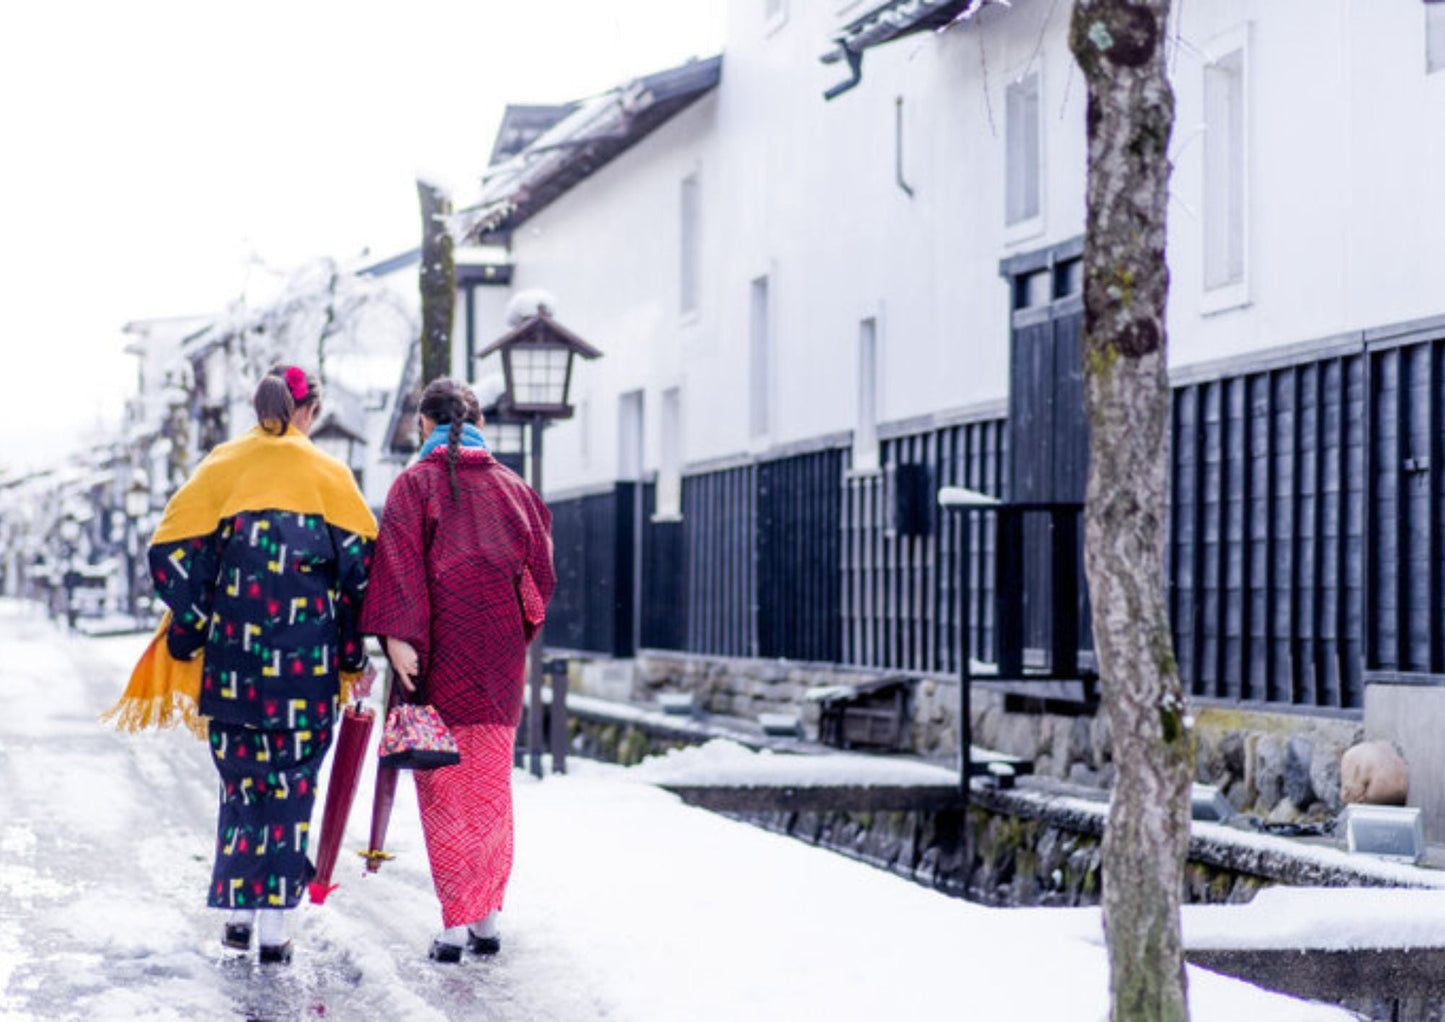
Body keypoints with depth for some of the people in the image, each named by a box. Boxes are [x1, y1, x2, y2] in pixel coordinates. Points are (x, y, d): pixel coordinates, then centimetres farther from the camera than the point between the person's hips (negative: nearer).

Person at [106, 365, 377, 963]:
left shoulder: (222, 467, 5)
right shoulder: (328, 475, 3)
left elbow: (174, 553, -1)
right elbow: (359, 565, -3)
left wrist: (186, 639, 6)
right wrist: (354, 658, 3)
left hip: (233, 658, 1)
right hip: (306, 665, -1)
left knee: (240, 778, 15)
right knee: (290, 783, 5)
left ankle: (237, 913, 14)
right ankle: (274, 924, 0)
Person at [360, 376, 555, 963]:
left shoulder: (416, 483, -2)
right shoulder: (511, 486, 10)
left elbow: (401, 559, -14)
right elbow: (540, 567, 10)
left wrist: (397, 637, -20)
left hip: (443, 650, -4)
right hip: (500, 650, 4)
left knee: (442, 787, 0)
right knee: (491, 786, 11)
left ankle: (456, 923, -6)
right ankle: (487, 919, 13)